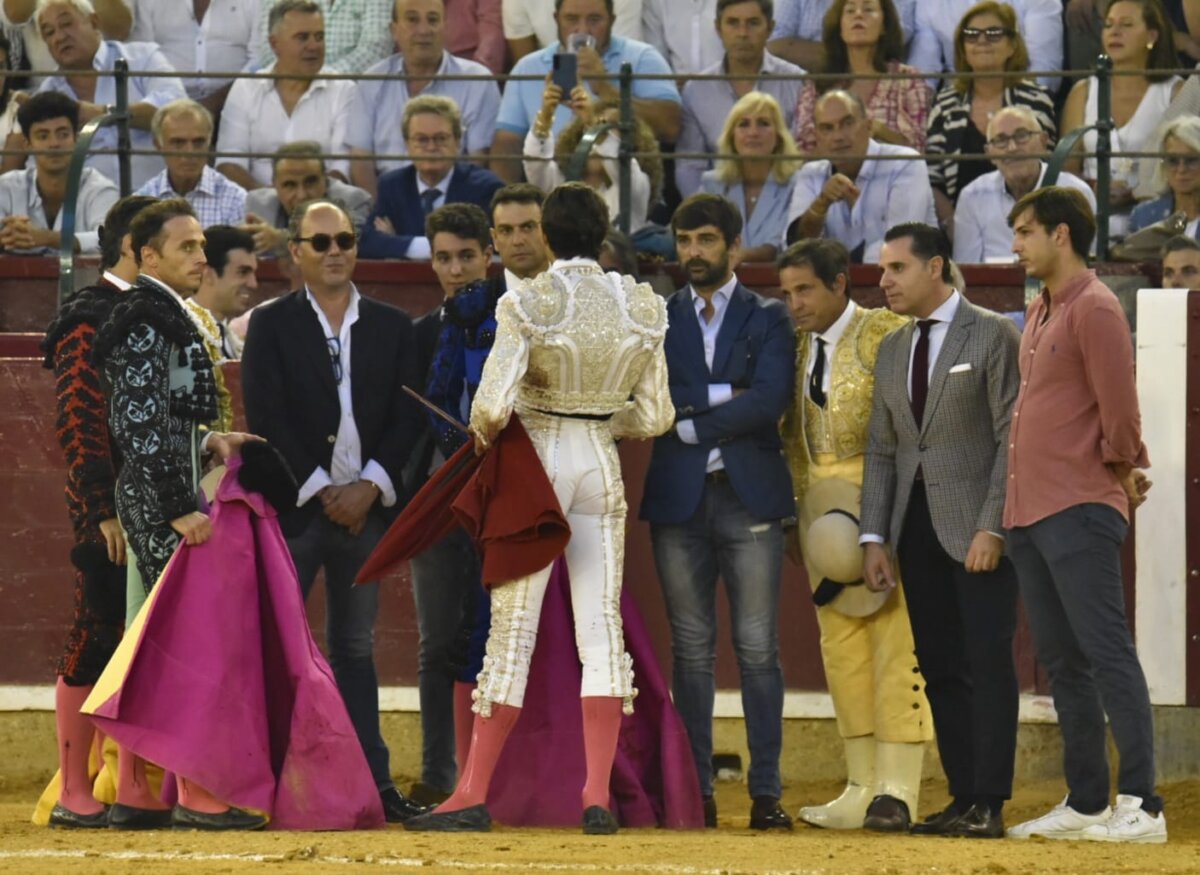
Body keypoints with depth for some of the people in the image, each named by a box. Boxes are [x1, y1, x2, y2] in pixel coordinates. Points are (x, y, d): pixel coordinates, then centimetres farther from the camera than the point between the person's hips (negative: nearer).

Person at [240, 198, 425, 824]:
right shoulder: (271, 325, 2)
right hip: (293, 506, -3)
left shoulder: (390, 327, 12)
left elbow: (405, 417, 7)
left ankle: (372, 780, 8)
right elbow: (266, 418, -5)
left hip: (365, 505, 3)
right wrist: (322, 492, -10)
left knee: (355, 648, 8)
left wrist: (370, 486, -7)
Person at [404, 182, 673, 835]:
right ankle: (598, 797, -4)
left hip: (537, 458, -3)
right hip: (602, 463, 3)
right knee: (601, 627, 3)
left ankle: (472, 796, 3)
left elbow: (493, 405, -20)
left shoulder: (528, 305, -12)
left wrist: (483, 430, 2)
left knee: (512, 628, 0)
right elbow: (654, 417, 5)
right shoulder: (641, 308, 0)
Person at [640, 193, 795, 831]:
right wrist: (721, 395, -10)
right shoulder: (656, 319, 12)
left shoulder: (767, 319, 7)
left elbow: (769, 399, -9)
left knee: (758, 648, -3)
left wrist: (689, 423, -9)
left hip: (749, 495, -2)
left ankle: (766, 792, -2)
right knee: (691, 650, 3)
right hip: (679, 499, 2)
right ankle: (696, 791, 6)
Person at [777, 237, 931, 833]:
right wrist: (797, 514, 13)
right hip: (823, 503, 7)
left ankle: (897, 787, -8)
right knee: (841, 645, 7)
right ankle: (862, 789, 11)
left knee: (894, 641, -8)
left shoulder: (885, 335, -7)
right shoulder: (797, 345, 13)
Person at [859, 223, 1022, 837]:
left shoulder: (992, 336, -4)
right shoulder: (892, 351, 16)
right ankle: (963, 798, 7)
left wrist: (992, 528, -16)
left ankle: (989, 805, -9)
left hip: (976, 529, -6)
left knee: (988, 664, -8)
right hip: (917, 527, 7)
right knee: (939, 669, 4)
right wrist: (875, 538, 6)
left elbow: (1013, 438, -9)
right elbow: (881, 451, 16)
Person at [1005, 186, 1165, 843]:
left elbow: (1118, 406, -14)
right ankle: (1085, 803, 16)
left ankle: (1140, 805, -14)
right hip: (1029, 513, 10)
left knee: (1106, 652, -12)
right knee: (1060, 662, 11)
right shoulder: (1038, 314, 18)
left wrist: (1121, 469, -1)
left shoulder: (1094, 309, -10)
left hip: (1079, 511, -10)